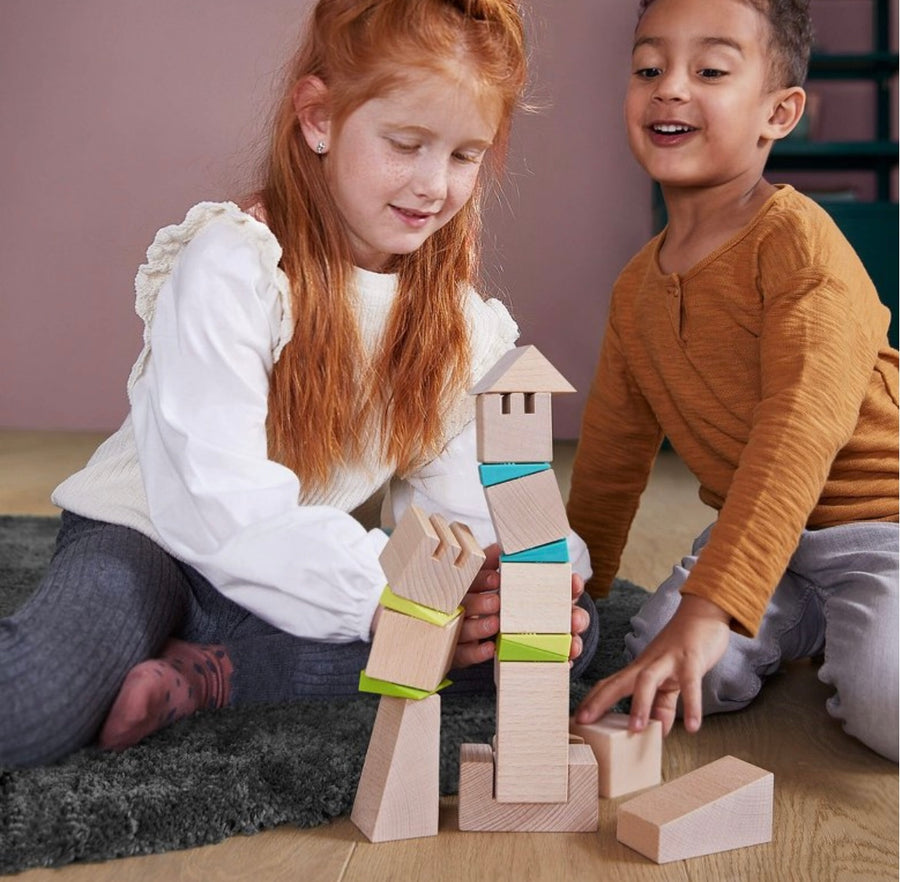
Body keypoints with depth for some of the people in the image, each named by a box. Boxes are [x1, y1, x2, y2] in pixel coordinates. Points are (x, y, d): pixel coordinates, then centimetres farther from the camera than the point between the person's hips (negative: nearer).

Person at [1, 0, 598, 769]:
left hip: (298, 582, 9)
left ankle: (206, 676, -18)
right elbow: (215, 504, -26)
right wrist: (390, 589, -35)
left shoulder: (461, 323, 2)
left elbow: (453, 507, -1)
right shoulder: (231, 267, -17)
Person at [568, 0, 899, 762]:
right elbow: (612, 451, 15)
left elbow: (800, 432, -30)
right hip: (753, 522, 6)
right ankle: (810, 616, 12)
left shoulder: (798, 242, -20)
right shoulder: (638, 286, 4)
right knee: (670, 672, -16)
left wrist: (709, 606, -38)